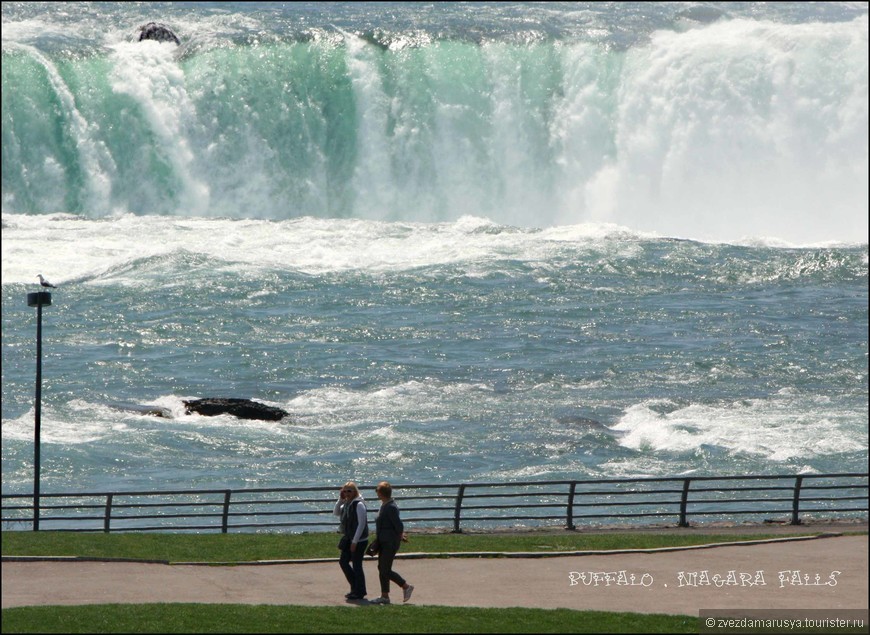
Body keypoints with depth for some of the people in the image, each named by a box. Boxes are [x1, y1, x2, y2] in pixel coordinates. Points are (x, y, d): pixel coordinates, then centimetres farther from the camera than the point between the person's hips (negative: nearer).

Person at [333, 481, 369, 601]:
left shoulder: (359, 505, -18)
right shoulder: (347, 504, 9)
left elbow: (361, 524, -20)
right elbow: (336, 513, 16)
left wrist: (355, 541, -20)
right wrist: (340, 500, 1)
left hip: (359, 540, -9)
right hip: (348, 539, 9)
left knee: (356, 565, -2)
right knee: (343, 561, 12)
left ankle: (360, 592, 10)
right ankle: (355, 587, 23)